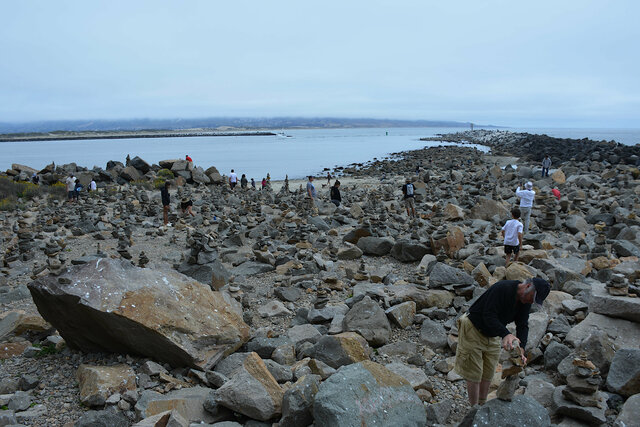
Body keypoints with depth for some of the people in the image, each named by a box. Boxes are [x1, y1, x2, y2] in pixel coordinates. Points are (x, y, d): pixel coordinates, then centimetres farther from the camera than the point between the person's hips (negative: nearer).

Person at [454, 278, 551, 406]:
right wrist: (505, 334, -47)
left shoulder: (525, 302, -4)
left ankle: (482, 406, 30)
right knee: (474, 374, -2)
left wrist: (521, 349, -23)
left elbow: (522, 325, -7)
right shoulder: (502, 288, -30)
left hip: (493, 336, 8)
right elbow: (488, 316, -34)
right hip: (474, 328, -7)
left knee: (488, 373, 13)